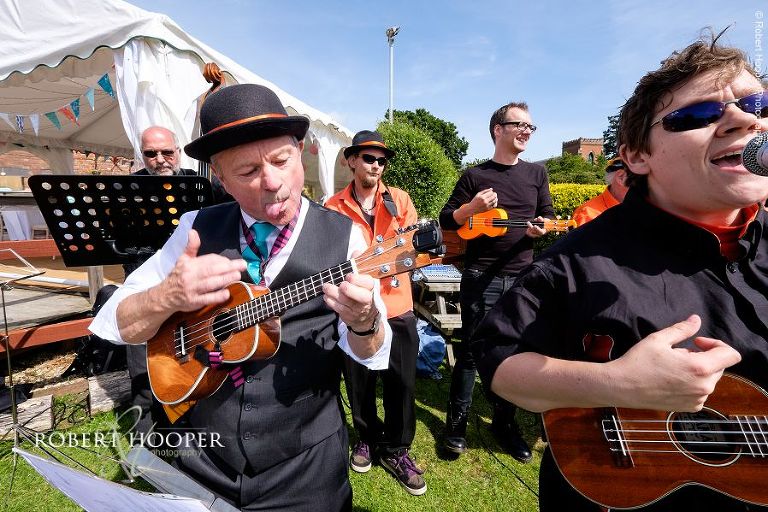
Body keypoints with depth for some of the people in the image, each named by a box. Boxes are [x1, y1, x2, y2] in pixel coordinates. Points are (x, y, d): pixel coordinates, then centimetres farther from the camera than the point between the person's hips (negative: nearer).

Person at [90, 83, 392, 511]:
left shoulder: (343, 236, -13)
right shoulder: (197, 228, -5)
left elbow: (372, 354, -12)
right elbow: (115, 324, -3)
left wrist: (363, 320, -34)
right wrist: (167, 297, -24)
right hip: (202, 460, 3)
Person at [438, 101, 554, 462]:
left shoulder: (536, 173, 11)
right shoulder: (475, 176, 1)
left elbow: (549, 216, 15)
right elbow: (446, 220, 2)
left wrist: (541, 228, -9)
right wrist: (473, 206, -17)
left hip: (521, 279, 4)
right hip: (481, 278, -3)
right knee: (470, 351, 4)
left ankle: (505, 422, 31)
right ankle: (457, 420, 22)